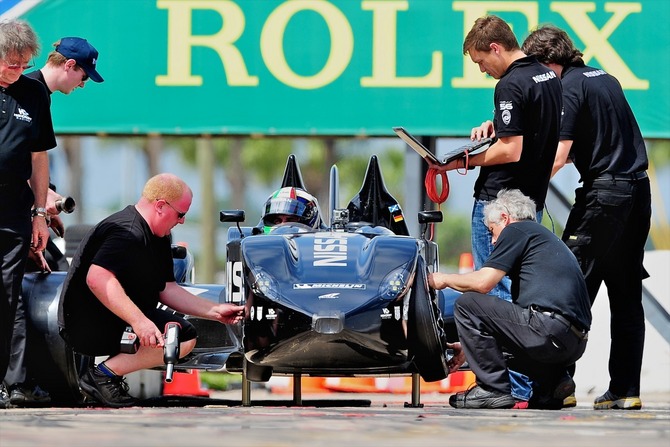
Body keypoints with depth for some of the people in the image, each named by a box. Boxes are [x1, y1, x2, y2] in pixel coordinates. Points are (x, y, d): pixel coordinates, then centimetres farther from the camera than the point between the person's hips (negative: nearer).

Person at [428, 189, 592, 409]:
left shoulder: (516, 230, 3)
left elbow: (483, 281, -8)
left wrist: (444, 279, 11)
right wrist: (473, 346, 37)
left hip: (550, 329, -10)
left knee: (466, 305, -4)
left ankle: (493, 389, -5)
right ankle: (552, 380, 10)